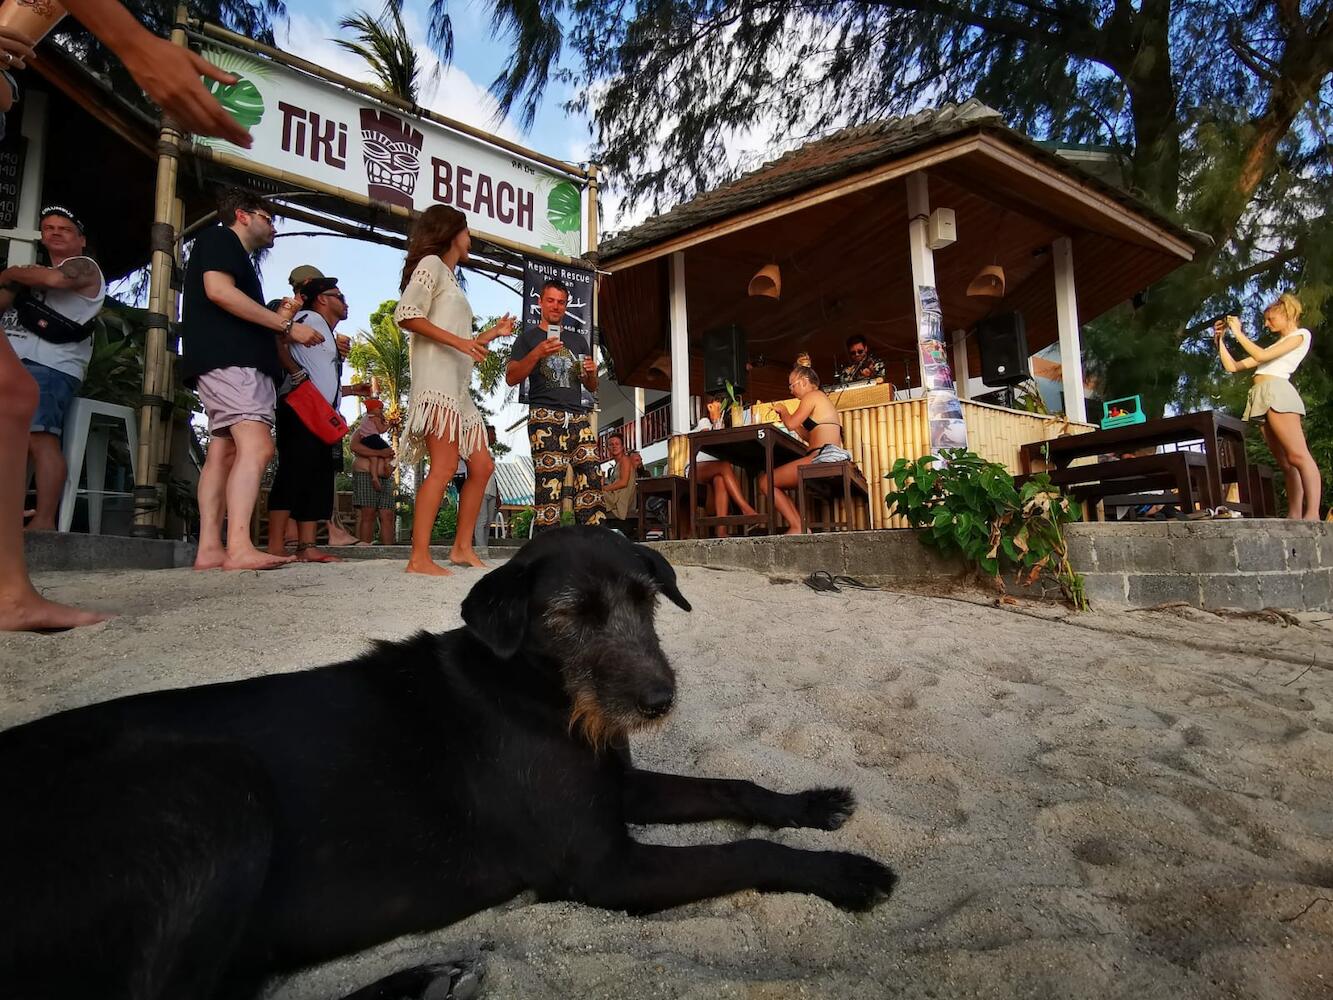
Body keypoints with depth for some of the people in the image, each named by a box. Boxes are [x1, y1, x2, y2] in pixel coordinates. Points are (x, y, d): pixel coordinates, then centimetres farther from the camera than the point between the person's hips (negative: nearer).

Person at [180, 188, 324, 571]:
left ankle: (209, 549, -3)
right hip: (228, 358, -10)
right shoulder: (219, 238, 5)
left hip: (240, 359, 10)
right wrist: (287, 325, -13)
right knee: (256, 446, -23)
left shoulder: (237, 256, 33)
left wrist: (279, 322, 14)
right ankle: (239, 548, -33)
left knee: (224, 451, 1)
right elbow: (218, 290, -13)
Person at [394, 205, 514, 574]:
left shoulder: (451, 279, 28)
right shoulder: (431, 264, 4)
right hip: (437, 380, -10)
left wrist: (492, 333, 25)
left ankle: (462, 547, 11)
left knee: (482, 466, 7)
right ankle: (419, 558, -20)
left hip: (458, 386, 10)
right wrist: (457, 341, -18)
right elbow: (405, 314, -13)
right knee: (444, 467, -19)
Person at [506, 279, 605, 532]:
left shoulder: (578, 339, 27)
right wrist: (537, 353, -9)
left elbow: (591, 387, 27)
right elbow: (511, 378, 4)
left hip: (578, 416, 4)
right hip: (545, 416, -3)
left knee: (590, 477, -12)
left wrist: (591, 373, 4)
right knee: (549, 480, -15)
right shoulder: (529, 337, 17)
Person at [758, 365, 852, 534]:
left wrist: (783, 411, 10)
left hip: (823, 456, -11)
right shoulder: (822, 399, 29)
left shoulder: (812, 395, 0)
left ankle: (797, 527, -15)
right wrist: (787, 416, 24)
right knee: (777, 484, 16)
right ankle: (801, 527, 2)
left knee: (765, 482, -9)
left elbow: (791, 424, -11)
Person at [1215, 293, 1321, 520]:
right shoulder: (1274, 346, 31)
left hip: (1276, 392, -8)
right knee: (1285, 462, 2)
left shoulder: (1301, 335, 9)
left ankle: (1313, 514, -24)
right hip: (1262, 399, 8)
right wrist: (1220, 339, 22)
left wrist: (1237, 332, 0)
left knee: (1297, 455, -17)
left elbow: (1262, 356, -7)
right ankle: (1294, 515, -1)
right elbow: (1232, 366, 26)